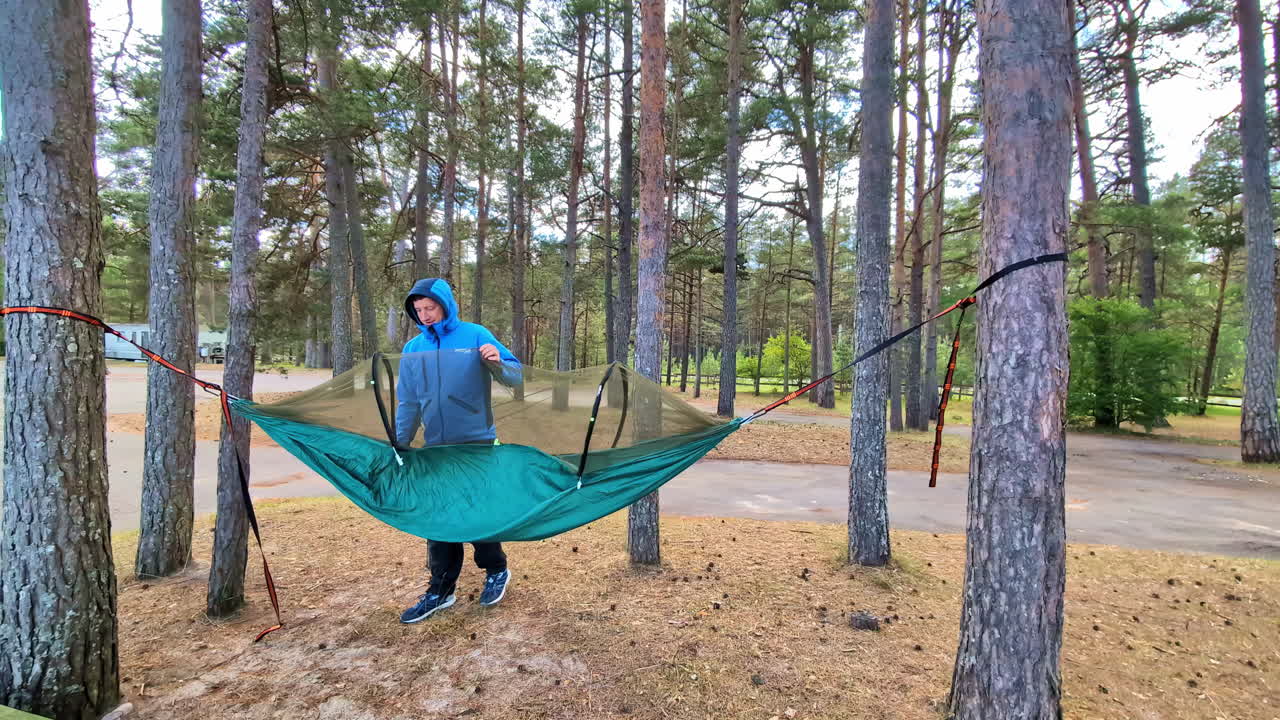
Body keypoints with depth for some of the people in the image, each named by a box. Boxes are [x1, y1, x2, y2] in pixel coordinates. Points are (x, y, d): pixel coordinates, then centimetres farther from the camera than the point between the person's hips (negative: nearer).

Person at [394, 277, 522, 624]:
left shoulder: (475, 335, -5)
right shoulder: (413, 348, 6)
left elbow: (516, 375, -5)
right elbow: (407, 404, 10)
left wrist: (497, 363, -26)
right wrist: (399, 446, 7)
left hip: (476, 443, -4)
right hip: (435, 447, 4)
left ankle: (496, 571, 26)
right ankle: (440, 589, 22)